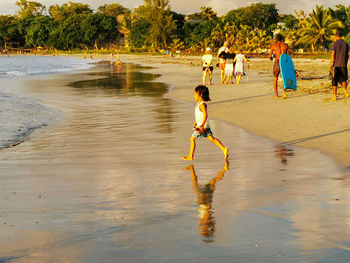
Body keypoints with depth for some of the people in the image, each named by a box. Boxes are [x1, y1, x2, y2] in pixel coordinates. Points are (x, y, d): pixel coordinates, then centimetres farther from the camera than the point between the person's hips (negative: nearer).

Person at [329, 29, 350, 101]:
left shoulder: (335, 43, -6)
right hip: (343, 65, 4)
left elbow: (333, 55, -11)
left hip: (336, 65, -4)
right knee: (343, 79, 18)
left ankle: (334, 96, 4)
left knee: (334, 81, 3)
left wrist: (330, 65, -9)